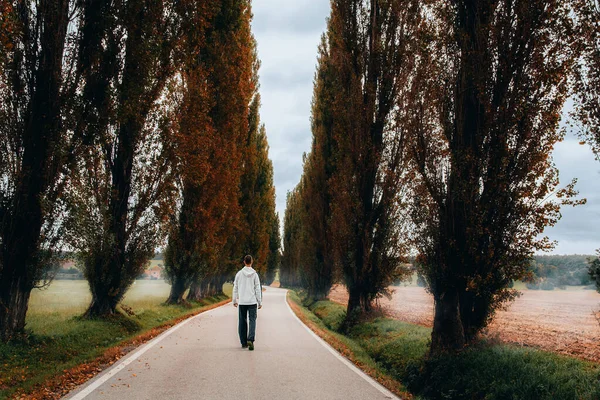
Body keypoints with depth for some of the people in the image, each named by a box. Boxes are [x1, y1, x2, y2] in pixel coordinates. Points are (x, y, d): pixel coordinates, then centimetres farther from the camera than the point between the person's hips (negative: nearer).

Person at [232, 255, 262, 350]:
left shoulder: (239, 273, 2)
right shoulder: (255, 274, -2)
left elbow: (235, 288, 7)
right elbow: (258, 289, -1)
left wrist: (234, 300, 17)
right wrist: (260, 302, 5)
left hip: (242, 302, 2)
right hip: (252, 301, -1)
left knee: (242, 322, 11)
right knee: (252, 320, 0)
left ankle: (243, 342, 14)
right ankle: (250, 339, -19)